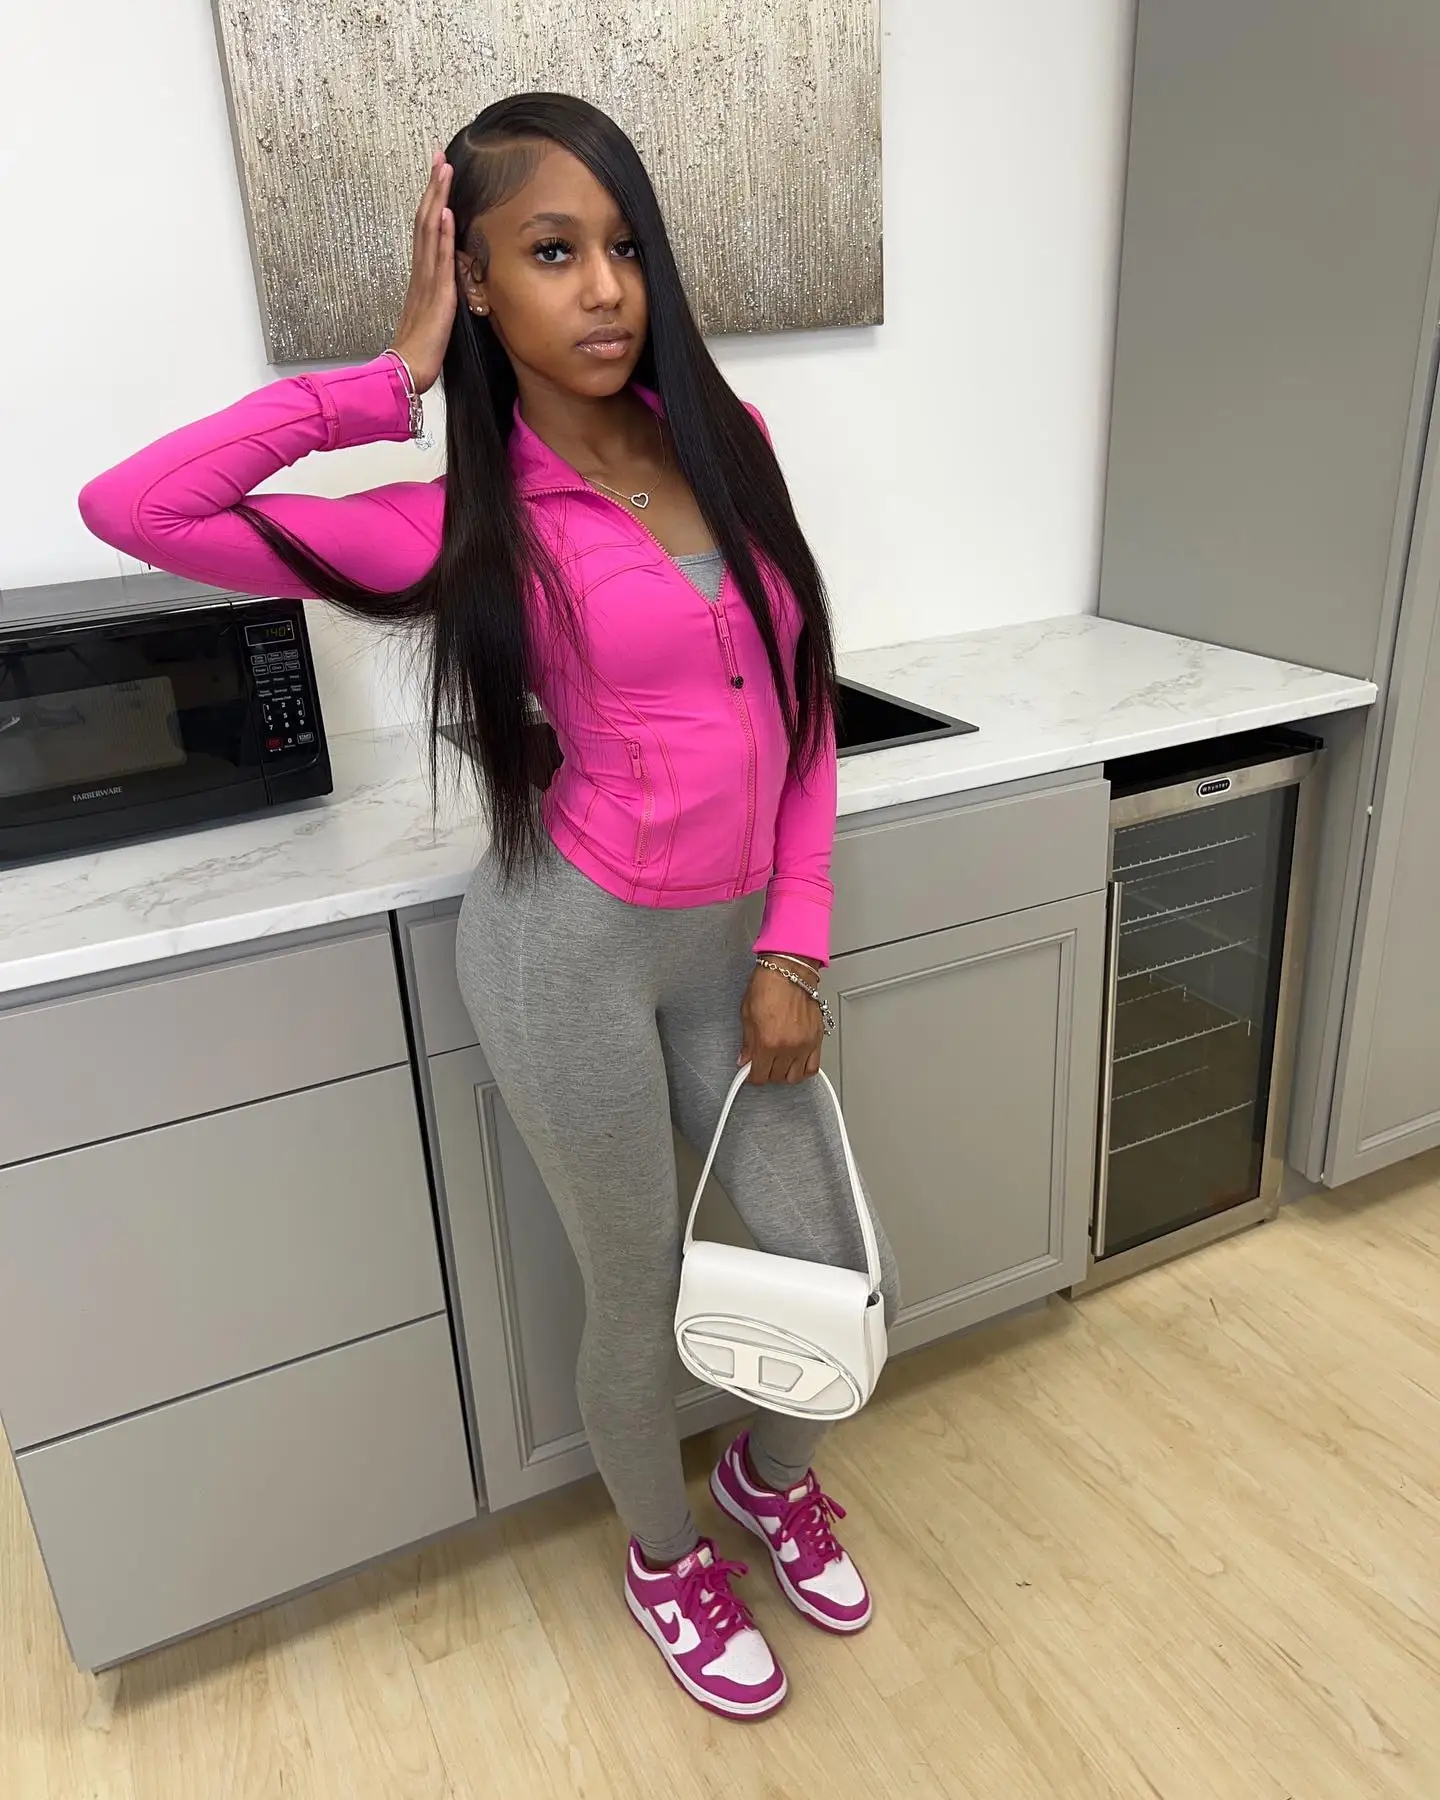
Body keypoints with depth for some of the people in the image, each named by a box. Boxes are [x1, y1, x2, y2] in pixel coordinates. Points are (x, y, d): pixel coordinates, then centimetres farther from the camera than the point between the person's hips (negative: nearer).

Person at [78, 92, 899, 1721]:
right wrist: (395, 379, -10)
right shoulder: (465, 524, -9)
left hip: (732, 946, 5)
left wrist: (793, 945, 0)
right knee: (640, 1295, 13)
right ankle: (661, 1553, 46)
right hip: (575, 943, -4)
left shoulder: (728, 442, 3)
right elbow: (131, 507, -16)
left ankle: (772, 1473, 49)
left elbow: (802, 704, 5)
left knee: (831, 1270, 13)